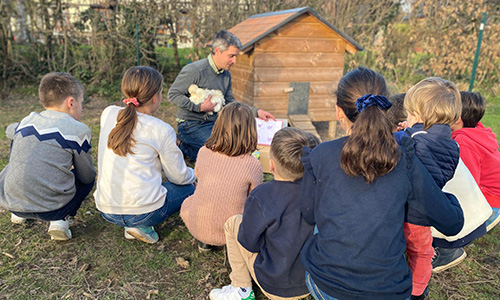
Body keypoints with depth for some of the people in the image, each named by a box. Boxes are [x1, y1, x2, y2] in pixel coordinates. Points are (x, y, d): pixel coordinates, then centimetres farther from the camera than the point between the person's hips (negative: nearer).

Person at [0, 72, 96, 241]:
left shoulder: (27, 121, 9)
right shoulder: (79, 130, -6)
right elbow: (87, 176, 3)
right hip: (52, 209, -4)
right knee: (89, 178, 23)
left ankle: (20, 214, 28)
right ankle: (61, 220, 2)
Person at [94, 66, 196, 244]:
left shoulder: (108, 114, 2)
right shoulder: (161, 130, -12)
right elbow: (180, 177, 0)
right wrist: (194, 174, 20)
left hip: (106, 211, 6)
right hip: (143, 212, -6)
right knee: (188, 188, 20)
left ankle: (135, 226, 9)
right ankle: (143, 227, 3)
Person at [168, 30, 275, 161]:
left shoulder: (226, 75, 8)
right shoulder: (194, 70, -16)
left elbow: (231, 103, 16)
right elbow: (173, 94, -15)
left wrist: (256, 112, 5)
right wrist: (200, 107, -20)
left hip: (214, 123, 8)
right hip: (191, 125, -8)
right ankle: (184, 146, -1)